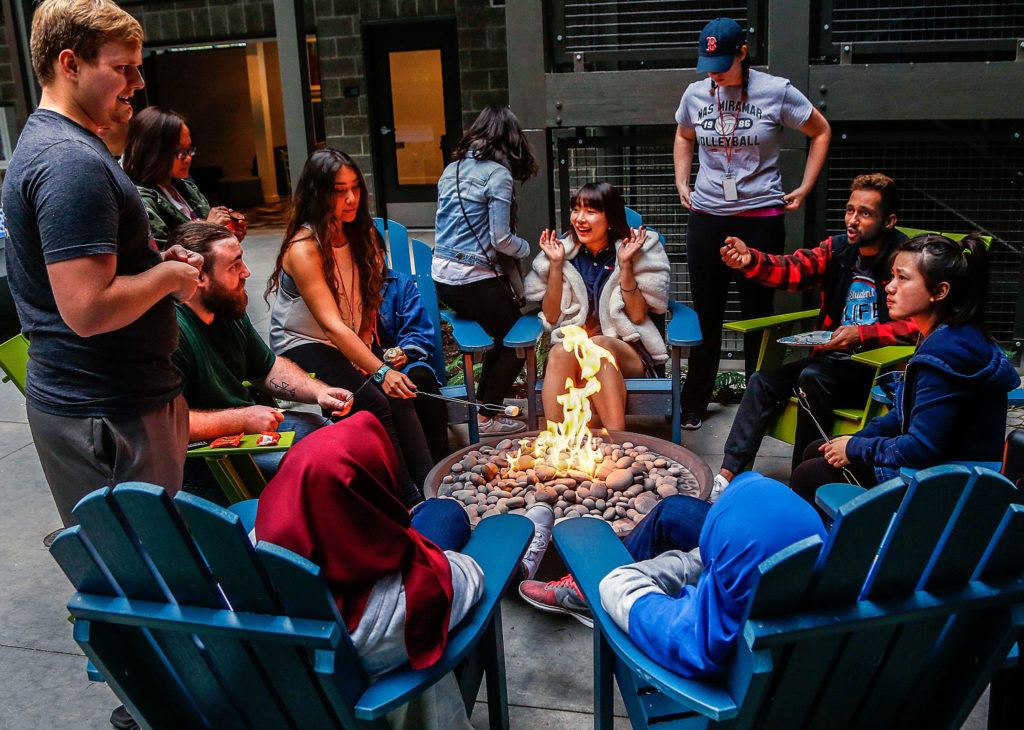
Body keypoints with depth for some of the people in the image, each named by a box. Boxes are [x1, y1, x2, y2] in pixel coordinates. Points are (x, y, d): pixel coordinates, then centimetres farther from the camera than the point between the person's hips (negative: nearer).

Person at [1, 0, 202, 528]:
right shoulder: (72, 161, -21)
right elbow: (89, 310, -29)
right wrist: (167, 276, -12)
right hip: (108, 416, -10)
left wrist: (157, 261, 9)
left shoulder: (48, 142, 15)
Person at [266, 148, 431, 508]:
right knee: (374, 403, -27)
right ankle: (409, 501, -19)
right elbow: (332, 325, -30)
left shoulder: (361, 234, 2)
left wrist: (365, 350, -3)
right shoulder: (303, 249, -21)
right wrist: (380, 371, -39)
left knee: (400, 395, -21)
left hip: (355, 343, 6)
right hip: (305, 347, -6)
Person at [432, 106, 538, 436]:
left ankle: (484, 402, 27)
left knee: (505, 332, 22)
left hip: (441, 276, 8)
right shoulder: (498, 174, -10)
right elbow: (501, 239, -14)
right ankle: (487, 416, 10)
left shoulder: (452, 169, 13)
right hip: (473, 280, -8)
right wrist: (526, 248, 7)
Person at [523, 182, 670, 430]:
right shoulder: (564, 251, 11)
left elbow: (638, 316, -1)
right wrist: (556, 264, -2)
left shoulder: (640, 250, 6)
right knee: (559, 353, -34)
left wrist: (625, 265, -10)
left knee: (599, 346, -36)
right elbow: (551, 317, 5)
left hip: (628, 353, -1)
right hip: (572, 345, 1)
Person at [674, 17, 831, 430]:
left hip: (761, 216, -3)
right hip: (707, 215, 3)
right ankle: (693, 403, 19)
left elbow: (821, 132, 9)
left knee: (758, 313, 4)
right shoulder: (696, 94, 6)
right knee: (705, 312, 8)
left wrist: (804, 188, 3)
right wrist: (682, 183, 14)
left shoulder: (775, 91, -3)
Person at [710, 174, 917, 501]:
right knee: (763, 382, -9)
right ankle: (726, 477, -11)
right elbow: (793, 269, -10)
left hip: (879, 370, -7)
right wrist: (750, 260, -30)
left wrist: (862, 334, -29)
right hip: (833, 359, 7)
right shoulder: (839, 249, 5)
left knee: (813, 378, -31)